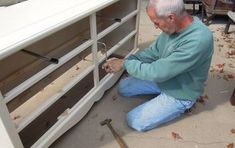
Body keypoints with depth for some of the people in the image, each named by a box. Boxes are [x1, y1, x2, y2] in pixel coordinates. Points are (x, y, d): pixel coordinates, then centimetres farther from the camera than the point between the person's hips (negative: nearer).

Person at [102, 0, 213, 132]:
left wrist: (125, 64, -22)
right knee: (123, 87, 9)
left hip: (179, 94, -7)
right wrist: (123, 60, -11)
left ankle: (182, 105, 7)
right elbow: (153, 52, 1)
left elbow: (158, 72, -34)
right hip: (163, 77, 7)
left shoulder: (199, 40, -37)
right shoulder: (174, 26, -11)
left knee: (135, 121, -8)